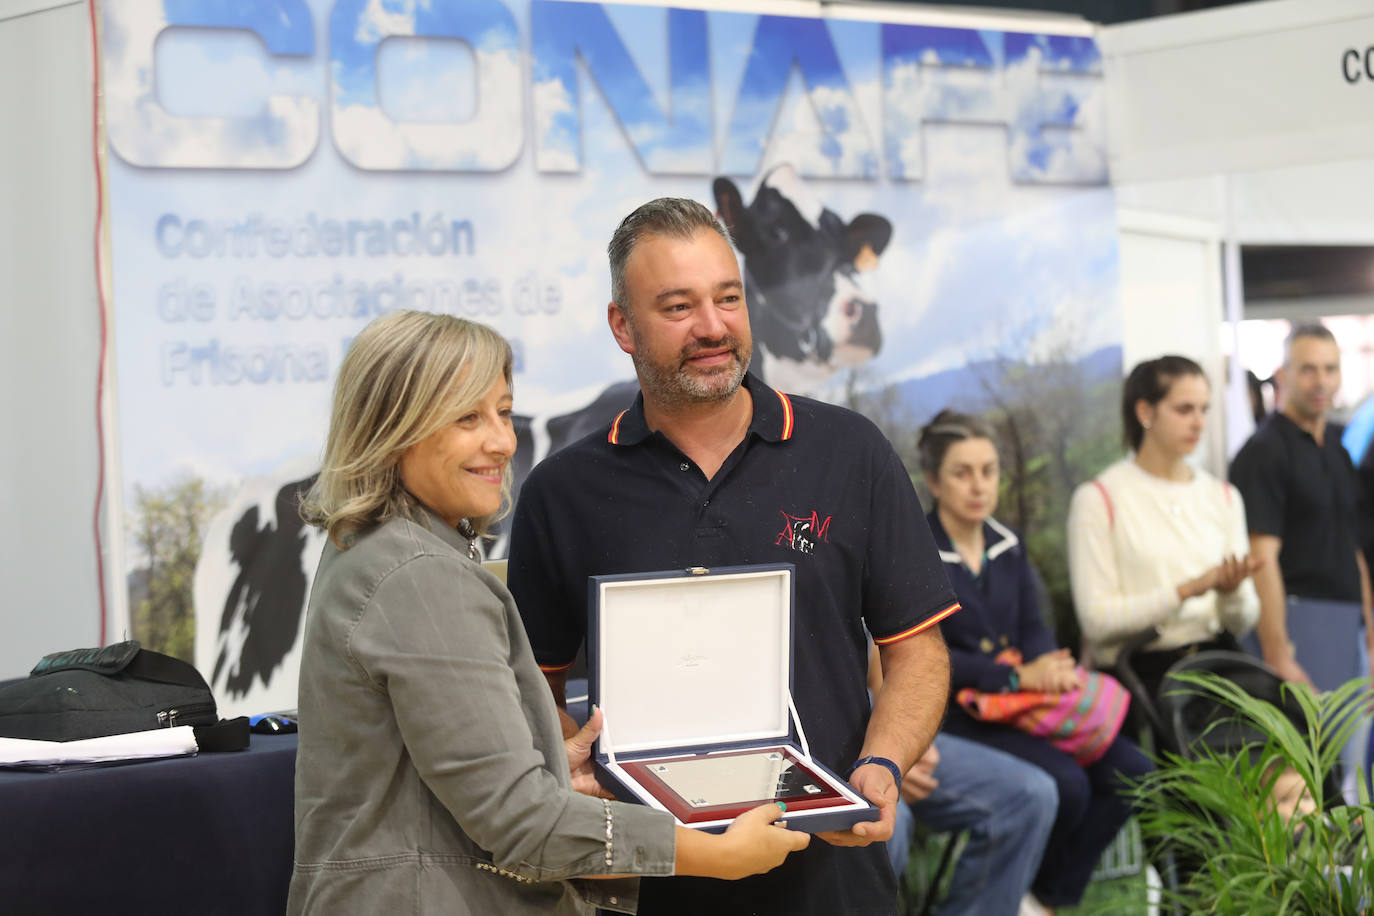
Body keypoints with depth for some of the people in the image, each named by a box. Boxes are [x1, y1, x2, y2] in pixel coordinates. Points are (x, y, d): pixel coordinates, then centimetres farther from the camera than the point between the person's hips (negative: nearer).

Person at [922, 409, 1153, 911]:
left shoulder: (1007, 544, 14)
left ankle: (1056, 894, 1)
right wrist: (1019, 677, -21)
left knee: (1130, 772, -11)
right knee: (1065, 784, -28)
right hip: (956, 713, -7)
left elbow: (1032, 628, 11)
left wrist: (1052, 668, -13)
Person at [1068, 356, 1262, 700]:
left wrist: (1232, 591, -10)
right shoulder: (1098, 499, 0)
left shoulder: (1224, 497, 17)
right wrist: (1186, 590, -16)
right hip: (1141, 670, -5)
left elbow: (1243, 622, 13)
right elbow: (1096, 619, -8)